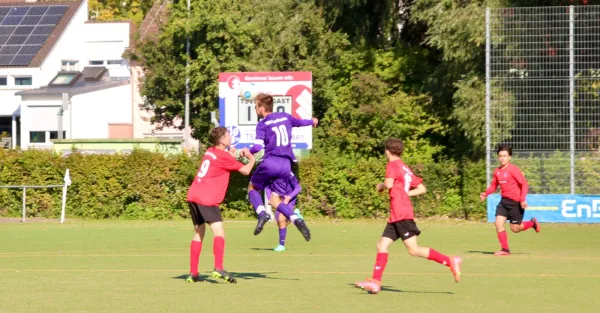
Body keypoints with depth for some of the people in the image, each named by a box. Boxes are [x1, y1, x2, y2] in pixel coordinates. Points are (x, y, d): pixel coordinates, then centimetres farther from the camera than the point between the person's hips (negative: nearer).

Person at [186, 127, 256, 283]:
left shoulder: (210, 152, 16)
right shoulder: (223, 156, -7)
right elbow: (245, 170, -3)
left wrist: (231, 155, 21)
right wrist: (252, 159, 15)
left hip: (193, 196, 9)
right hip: (207, 199, -9)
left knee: (199, 233, 15)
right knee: (219, 232, -13)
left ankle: (193, 273, 15)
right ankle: (218, 268, -29)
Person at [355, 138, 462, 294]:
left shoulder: (392, 165, -6)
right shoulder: (405, 168, 19)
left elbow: (389, 184, -24)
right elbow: (422, 189, 19)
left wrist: (381, 186, -3)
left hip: (401, 215, -9)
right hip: (396, 216, 9)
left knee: (414, 249, -12)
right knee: (382, 245, 6)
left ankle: (450, 261, -13)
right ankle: (376, 281, 3)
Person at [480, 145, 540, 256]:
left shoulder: (513, 169, -15)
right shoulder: (497, 171, 6)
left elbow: (524, 184, -16)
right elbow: (494, 185, 17)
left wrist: (523, 199, -25)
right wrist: (485, 193, -2)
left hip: (516, 202, -6)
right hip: (504, 201, 6)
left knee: (515, 228, 0)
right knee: (498, 223, -8)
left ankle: (532, 223, 29)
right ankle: (505, 249, 1)